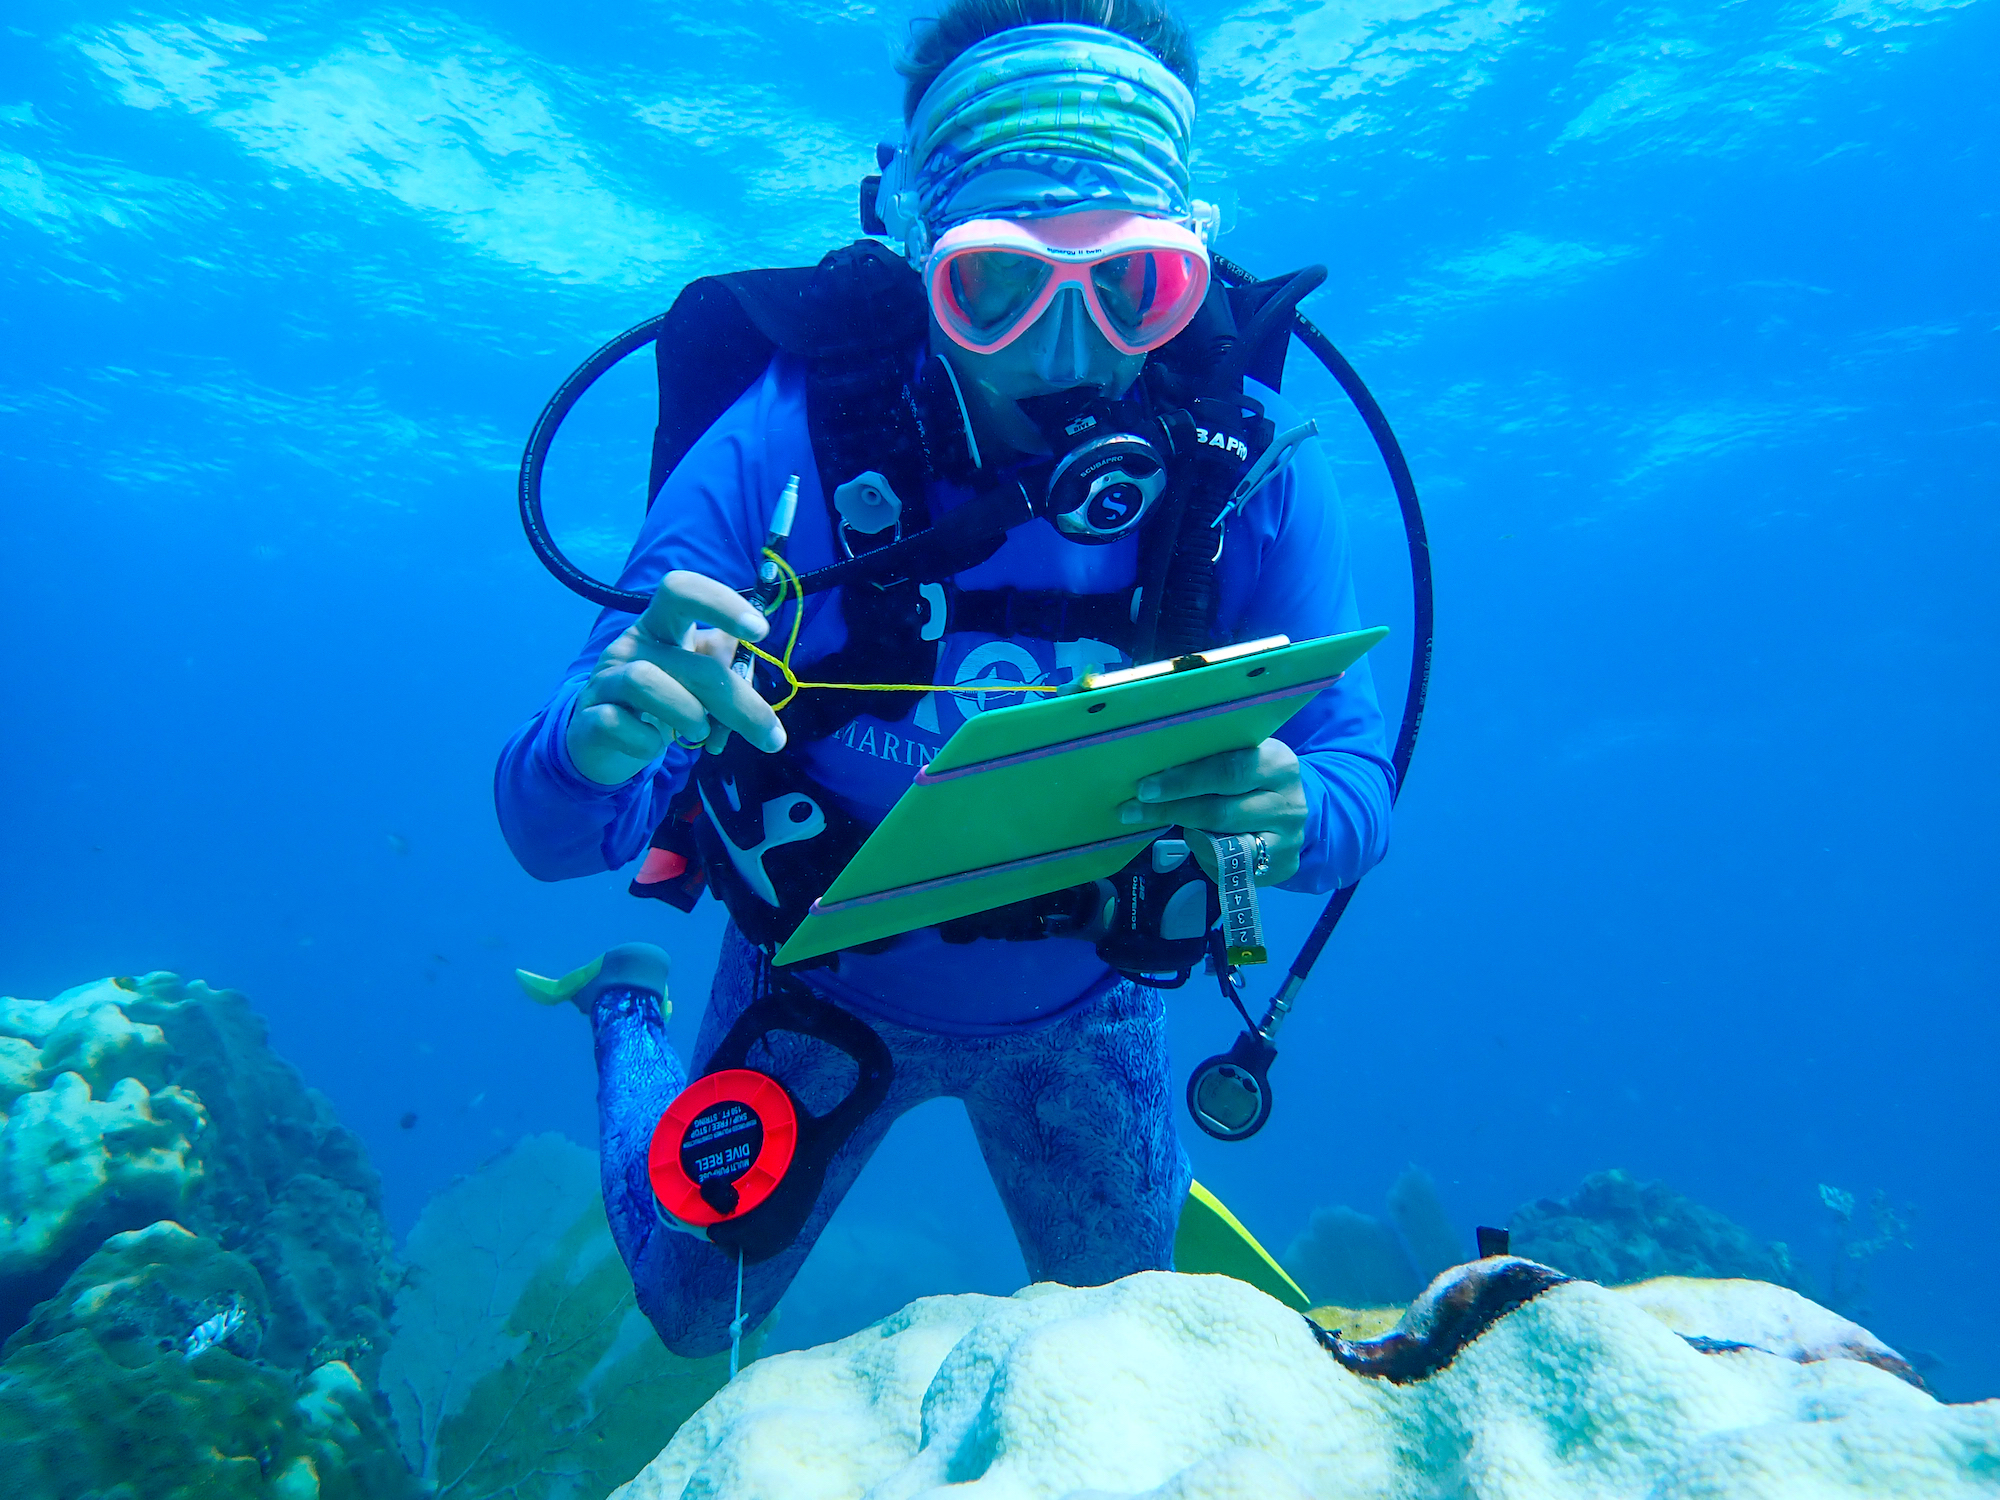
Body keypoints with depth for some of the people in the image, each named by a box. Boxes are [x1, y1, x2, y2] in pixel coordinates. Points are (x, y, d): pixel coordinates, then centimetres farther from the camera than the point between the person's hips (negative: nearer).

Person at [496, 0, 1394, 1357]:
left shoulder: (1245, 462, -24)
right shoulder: (787, 445, -30)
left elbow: (1360, 785, -19)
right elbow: (549, 829, -28)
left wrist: (1288, 813, -43)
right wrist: (597, 747, -53)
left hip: (1080, 1002, 2)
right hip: (828, 980, -1)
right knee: (692, 1311, 22)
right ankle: (633, 1014, 47)